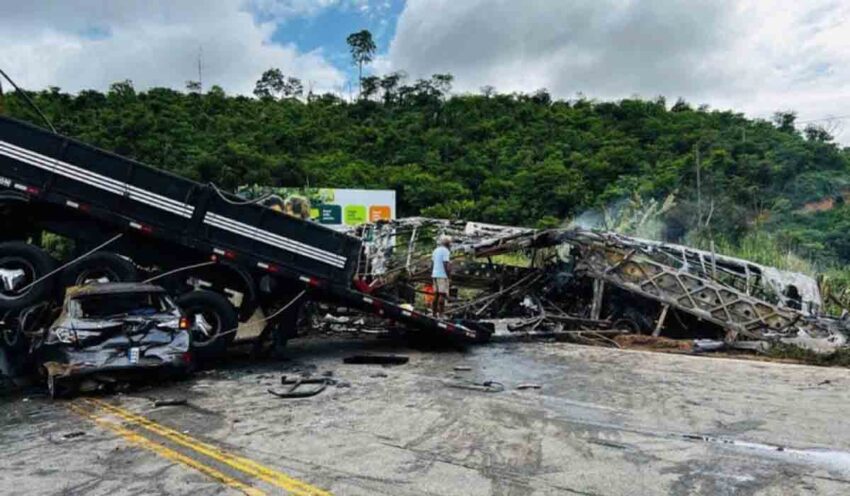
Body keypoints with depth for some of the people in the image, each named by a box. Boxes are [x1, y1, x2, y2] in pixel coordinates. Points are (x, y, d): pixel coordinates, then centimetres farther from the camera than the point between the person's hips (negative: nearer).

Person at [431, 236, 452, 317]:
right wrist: (448, 274, -12)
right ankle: (441, 314, -12)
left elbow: (432, 264, 17)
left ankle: (434, 313, 11)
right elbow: (445, 264, -17)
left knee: (436, 294, 10)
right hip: (442, 275, -9)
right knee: (442, 294, -9)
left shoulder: (435, 250, 17)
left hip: (435, 274, 9)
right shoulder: (445, 251, -9)